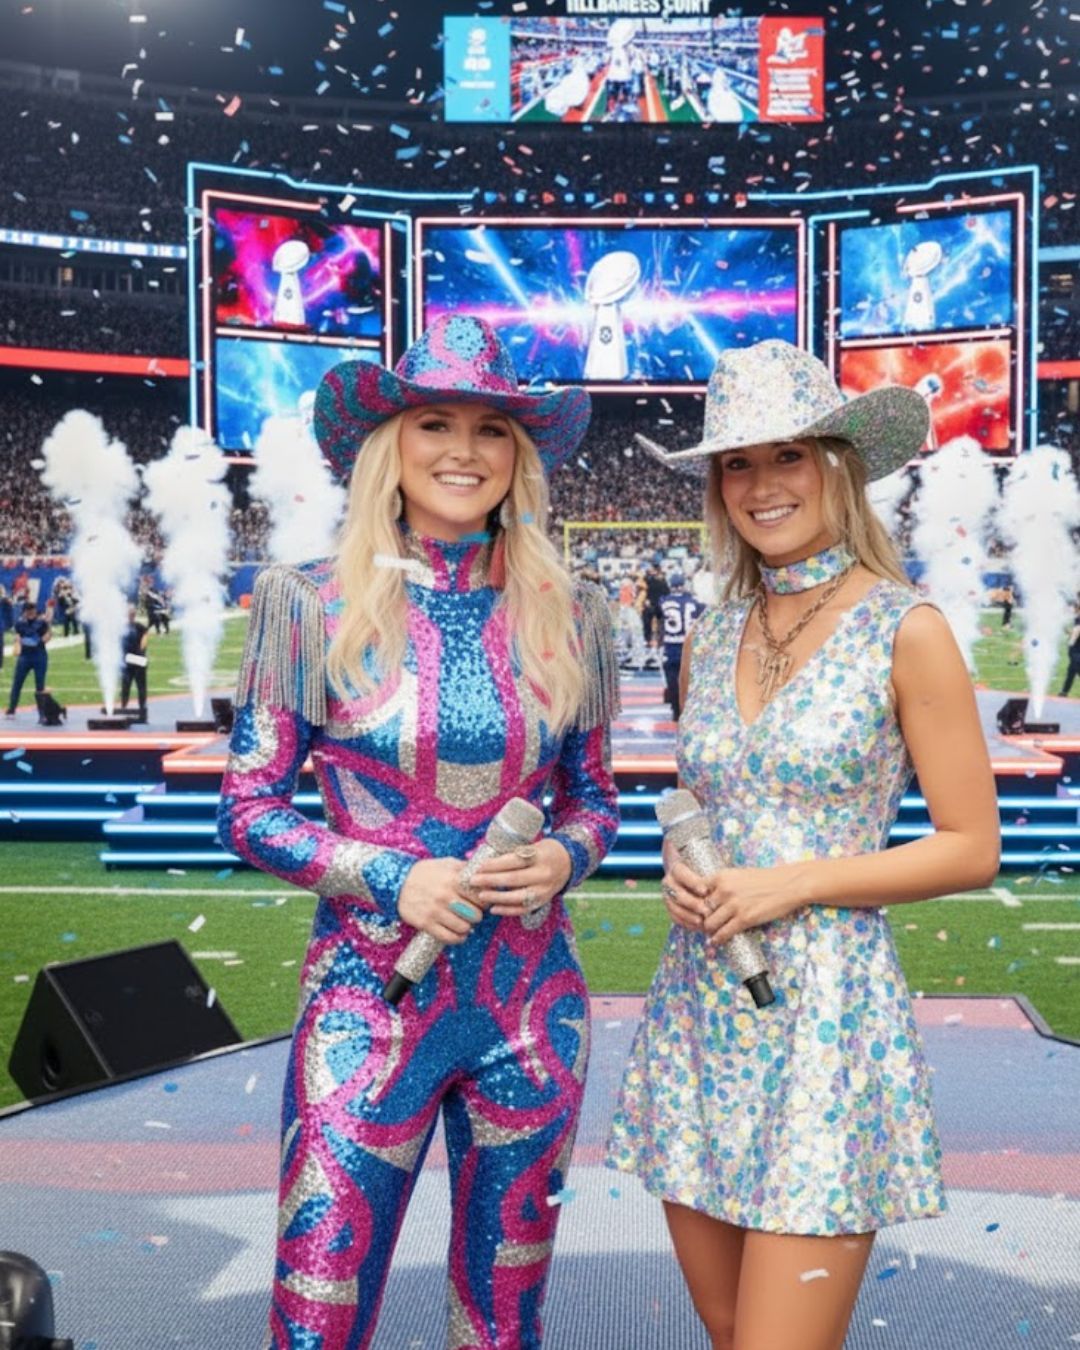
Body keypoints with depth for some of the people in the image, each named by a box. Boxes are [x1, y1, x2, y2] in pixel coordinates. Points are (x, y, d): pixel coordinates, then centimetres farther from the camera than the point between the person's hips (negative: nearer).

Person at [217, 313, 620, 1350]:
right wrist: (392, 878, -16)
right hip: (371, 999, -2)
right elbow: (249, 811, -3)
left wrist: (565, 859, -10)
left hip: (532, 1004, 3)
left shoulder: (568, 618, 1)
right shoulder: (314, 607, -6)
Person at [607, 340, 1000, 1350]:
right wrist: (681, 869, -2)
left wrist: (796, 883, -15)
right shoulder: (710, 636, 8)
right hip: (697, 1005, 5)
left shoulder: (905, 632, -7)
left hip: (825, 1009, -5)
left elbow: (972, 848, -6)